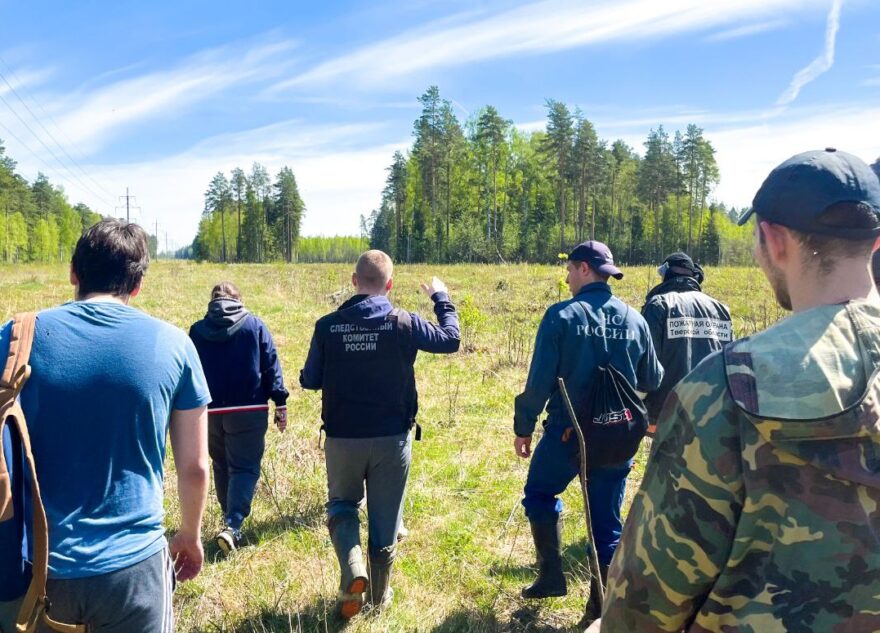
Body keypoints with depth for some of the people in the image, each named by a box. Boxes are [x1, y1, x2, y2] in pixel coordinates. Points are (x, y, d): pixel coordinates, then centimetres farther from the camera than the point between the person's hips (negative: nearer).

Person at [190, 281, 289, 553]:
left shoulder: (197, 330, 5)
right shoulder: (254, 325, 0)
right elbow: (271, 365, -4)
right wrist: (280, 403, -1)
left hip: (210, 411, 3)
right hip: (249, 411, -2)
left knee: (221, 467, 19)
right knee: (244, 468, 1)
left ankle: (230, 519, 27)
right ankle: (232, 525, -15)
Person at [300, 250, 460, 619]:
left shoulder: (327, 326, -8)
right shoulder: (403, 324, -10)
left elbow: (310, 381, 0)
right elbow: (451, 339, 4)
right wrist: (441, 298, 17)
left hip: (342, 438, 1)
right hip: (391, 439, 0)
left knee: (341, 506, 21)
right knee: (385, 518, 15)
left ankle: (352, 570, -3)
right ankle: (380, 595, 28)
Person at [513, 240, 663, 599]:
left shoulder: (562, 315, -13)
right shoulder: (634, 320, 0)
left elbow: (539, 379, -14)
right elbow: (652, 381, 9)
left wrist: (523, 427, -2)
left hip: (567, 431, -3)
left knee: (539, 495, 22)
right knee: (607, 520, 15)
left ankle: (551, 574, 19)